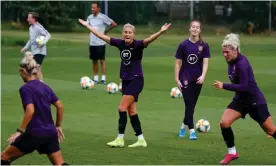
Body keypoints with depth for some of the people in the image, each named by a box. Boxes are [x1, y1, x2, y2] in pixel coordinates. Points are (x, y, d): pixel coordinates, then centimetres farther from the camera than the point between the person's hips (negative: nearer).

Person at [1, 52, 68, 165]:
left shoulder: (25, 89, -10)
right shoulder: (45, 87, 11)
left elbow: (30, 111, -23)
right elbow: (60, 106, 10)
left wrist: (20, 131, -17)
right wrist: (58, 126, 20)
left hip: (35, 134, -7)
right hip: (50, 133, 7)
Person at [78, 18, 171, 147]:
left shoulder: (138, 45, -14)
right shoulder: (120, 43, 1)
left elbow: (149, 40, -32)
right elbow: (102, 36, 7)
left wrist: (161, 32, -50)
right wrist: (87, 25, 10)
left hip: (136, 80, -6)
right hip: (125, 81, 6)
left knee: (122, 108, -10)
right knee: (132, 111, 8)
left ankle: (120, 139, -2)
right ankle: (141, 140, 15)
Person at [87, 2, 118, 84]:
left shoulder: (103, 17, -10)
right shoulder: (90, 17, 7)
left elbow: (114, 24, -10)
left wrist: (106, 31, -2)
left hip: (100, 43, -6)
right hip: (92, 43, 6)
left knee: (102, 60, -5)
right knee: (94, 61, 8)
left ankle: (103, 78, -4)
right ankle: (95, 78, 13)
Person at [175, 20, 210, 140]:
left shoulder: (204, 46, -3)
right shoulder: (183, 45, -6)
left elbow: (205, 62, -8)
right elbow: (178, 63, -1)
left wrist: (203, 76, -24)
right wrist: (177, 79, -5)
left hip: (198, 79, 2)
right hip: (185, 78, -2)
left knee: (192, 105, 11)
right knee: (189, 104, -7)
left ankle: (184, 126, 31)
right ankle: (191, 131, -5)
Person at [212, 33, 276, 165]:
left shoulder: (242, 63, -27)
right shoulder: (231, 61, -2)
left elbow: (244, 86, -32)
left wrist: (224, 86, -34)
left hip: (255, 101, -7)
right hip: (240, 100, 7)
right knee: (224, 123, -11)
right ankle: (232, 153, 4)